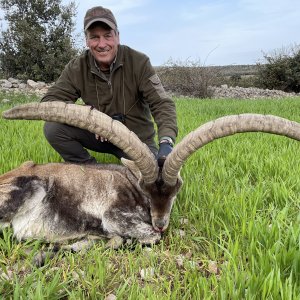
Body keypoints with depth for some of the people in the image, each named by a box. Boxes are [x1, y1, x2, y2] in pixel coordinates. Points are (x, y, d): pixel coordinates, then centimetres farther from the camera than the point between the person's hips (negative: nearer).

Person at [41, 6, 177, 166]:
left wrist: (166, 142, -38)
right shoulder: (77, 67, -9)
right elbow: (49, 101, -14)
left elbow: (162, 104, -19)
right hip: (99, 135, 2)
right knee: (52, 127, -19)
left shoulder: (139, 62, -14)